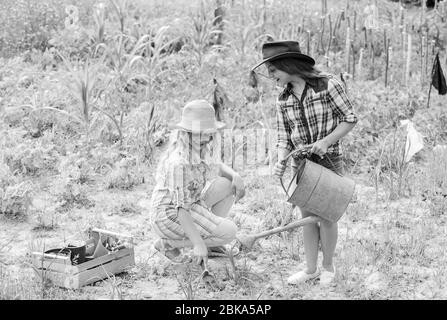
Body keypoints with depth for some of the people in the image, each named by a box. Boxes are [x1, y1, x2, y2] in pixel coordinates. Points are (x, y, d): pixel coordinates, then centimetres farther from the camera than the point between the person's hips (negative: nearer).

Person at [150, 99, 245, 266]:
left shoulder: (200, 146, -3)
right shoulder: (179, 163, -30)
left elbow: (218, 166, 16)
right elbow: (180, 208, -30)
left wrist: (235, 176, -6)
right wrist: (198, 243, -32)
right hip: (171, 215, -9)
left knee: (228, 185, 5)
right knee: (229, 232, -17)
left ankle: (210, 244, 11)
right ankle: (168, 243, -4)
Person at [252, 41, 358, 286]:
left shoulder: (328, 84, -15)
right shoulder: (283, 100, 0)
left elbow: (350, 119, -9)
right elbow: (284, 137, 2)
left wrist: (326, 141, -21)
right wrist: (281, 161, -16)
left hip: (329, 160, -4)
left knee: (327, 216, 5)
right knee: (307, 217, 9)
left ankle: (328, 267, 24)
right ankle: (311, 269, 22)